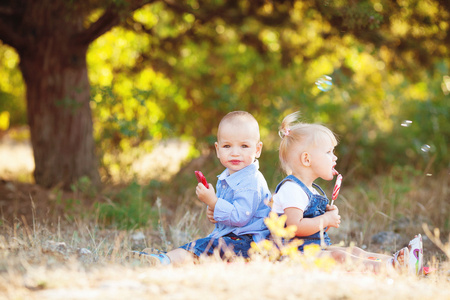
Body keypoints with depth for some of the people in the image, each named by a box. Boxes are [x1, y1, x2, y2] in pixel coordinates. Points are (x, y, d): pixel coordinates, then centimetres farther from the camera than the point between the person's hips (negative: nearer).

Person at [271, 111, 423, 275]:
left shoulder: (313, 190, 20)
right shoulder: (291, 188, -15)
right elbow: (295, 227, -27)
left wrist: (328, 214, 7)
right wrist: (326, 220, -16)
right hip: (298, 253, -11)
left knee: (354, 251, 0)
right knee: (338, 256, -27)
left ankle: (394, 260, -13)